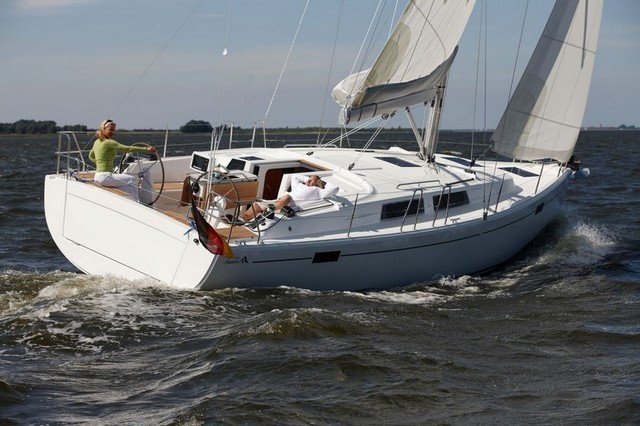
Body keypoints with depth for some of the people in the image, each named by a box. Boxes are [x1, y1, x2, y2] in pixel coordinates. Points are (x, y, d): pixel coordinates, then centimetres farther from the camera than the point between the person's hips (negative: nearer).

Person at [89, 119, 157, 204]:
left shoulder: (97, 142, 14)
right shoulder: (109, 142, -14)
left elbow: (91, 156, 30)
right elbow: (127, 148, -21)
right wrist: (146, 149, -22)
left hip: (98, 176, 9)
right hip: (105, 176, -9)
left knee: (130, 189, 10)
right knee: (133, 179, 0)